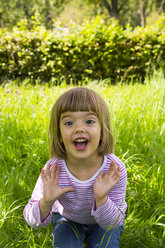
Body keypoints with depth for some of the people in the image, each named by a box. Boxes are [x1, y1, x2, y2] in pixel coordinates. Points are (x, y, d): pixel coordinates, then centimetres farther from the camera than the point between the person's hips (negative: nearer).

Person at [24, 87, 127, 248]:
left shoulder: (115, 169, -32)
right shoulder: (53, 171, -31)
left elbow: (112, 223, -23)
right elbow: (33, 221, -20)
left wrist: (101, 198, -42)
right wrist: (46, 202, -40)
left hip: (102, 221, 1)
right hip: (67, 219, 0)